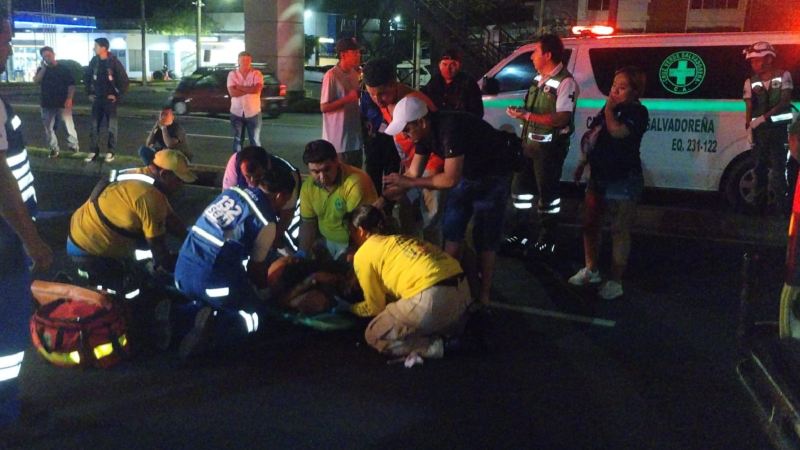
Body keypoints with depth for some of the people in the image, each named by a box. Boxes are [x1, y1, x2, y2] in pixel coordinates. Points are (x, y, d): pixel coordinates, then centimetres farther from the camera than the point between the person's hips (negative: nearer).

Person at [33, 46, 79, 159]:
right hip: (47, 104, 4)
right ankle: (53, 149, 13)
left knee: (68, 126, -5)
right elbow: (36, 81, -7)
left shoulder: (64, 69, 2)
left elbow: (71, 85, -3)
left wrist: (69, 99, -14)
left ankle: (74, 146, 7)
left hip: (62, 103, -3)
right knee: (48, 128, 5)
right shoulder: (42, 70, 11)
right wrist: (44, 67, -11)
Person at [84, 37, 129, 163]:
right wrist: (89, 93, 10)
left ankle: (111, 152, 11)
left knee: (111, 126, 3)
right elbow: (86, 77, 16)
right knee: (94, 126, 4)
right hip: (97, 99, 4)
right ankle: (93, 151, 10)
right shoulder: (94, 61, 2)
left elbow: (124, 80, -10)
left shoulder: (114, 62, -11)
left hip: (110, 99, -4)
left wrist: (118, 95, -11)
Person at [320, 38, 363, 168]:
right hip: (339, 138, -7)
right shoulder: (331, 76, -13)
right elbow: (324, 107, -16)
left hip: (355, 136, 7)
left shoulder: (355, 73, 9)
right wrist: (347, 98, -21)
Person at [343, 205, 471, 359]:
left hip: (431, 299, -8)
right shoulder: (396, 240, 28)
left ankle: (433, 347, -3)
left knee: (374, 335, 12)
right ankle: (452, 336, 14)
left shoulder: (363, 255, 8)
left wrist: (348, 307, 35)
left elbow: (375, 307, 15)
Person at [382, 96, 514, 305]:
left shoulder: (450, 128, -35)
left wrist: (409, 183, -27)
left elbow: (450, 179, -34)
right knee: (451, 231, 7)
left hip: (493, 176, -8)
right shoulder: (424, 132, -9)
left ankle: (484, 293, 8)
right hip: (466, 173, 8)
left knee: (485, 238, -4)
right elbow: (414, 173, -1)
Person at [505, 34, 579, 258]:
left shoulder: (565, 82, -16)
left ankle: (547, 241, 12)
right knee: (521, 186, 16)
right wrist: (519, 112, 0)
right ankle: (521, 232, 31)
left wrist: (526, 116, -25)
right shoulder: (539, 79, 12)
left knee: (547, 193, 0)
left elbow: (561, 119, -24)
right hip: (530, 143, 9)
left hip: (550, 147, -9)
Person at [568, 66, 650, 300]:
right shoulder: (609, 108, 11)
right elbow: (593, 137, 19)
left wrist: (609, 108, -16)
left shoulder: (638, 112, -12)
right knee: (590, 224, 15)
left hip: (623, 180, -8)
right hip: (598, 176, 8)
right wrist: (582, 163, 16)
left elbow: (617, 131, -30)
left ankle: (615, 281, 6)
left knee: (619, 231, -1)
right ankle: (591, 270, 31)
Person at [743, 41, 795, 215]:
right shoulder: (750, 82, 5)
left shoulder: (784, 76, 0)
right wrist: (749, 124, -15)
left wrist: (764, 117, -18)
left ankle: (779, 203, -4)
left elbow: (785, 102, -8)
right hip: (759, 129, 3)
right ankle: (760, 203, 13)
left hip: (779, 126, -2)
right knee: (760, 165, 6)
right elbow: (749, 107, 1)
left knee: (778, 165, -7)